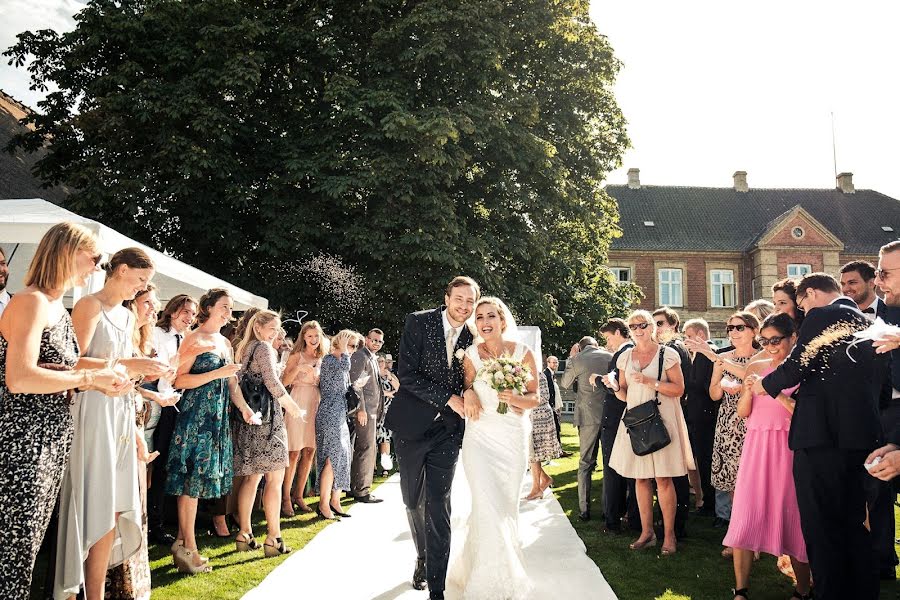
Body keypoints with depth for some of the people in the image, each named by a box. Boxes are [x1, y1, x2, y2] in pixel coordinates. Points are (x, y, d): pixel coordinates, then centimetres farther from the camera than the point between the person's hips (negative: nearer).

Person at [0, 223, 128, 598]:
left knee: (30, 540, 16)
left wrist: (99, 381, 1)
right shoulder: (31, 301, -16)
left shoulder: (58, 307, 13)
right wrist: (90, 377, -19)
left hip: (51, 440, 9)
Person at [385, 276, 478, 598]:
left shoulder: (472, 337, 1)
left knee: (438, 506, -4)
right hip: (412, 425, 0)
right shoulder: (418, 322, -7)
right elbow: (406, 374, -15)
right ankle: (422, 557, 39)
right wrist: (448, 398, -18)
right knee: (413, 501, 13)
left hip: (447, 430, 1)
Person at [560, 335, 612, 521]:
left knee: (586, 463, 5)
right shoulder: (610, 356, 0)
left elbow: (565, 384, 9)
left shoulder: (578, 360, -6)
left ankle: (584, 509, 3)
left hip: (588, 416, -2)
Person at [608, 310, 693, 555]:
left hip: (661, 420, -4)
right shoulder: (625, 357, 11)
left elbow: (679, 389, -7)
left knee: (663, 478, -4)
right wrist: (615, 389, -6)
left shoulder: (667, 354, -2)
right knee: (640, 478, 7)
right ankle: (647, 532, 18)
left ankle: (669, 535, 8)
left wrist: (650, 381, -17)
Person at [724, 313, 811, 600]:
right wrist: (748, 391, -9)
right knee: (746, 514, 0)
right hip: (756, 447, 4)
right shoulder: (755, 368, 10)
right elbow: (742, 412, 9)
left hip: (789, 447, -3)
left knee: (792, 515, 1)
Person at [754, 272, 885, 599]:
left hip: (821, 434, -9)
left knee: (821, 527, 0)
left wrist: (766, 384, 5)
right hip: (862, 435, 9)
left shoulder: (821, 316, -10)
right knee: (853, 523, 20)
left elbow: (796, 366, -14)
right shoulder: (868, 322, 15)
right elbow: (876, 378, 19)